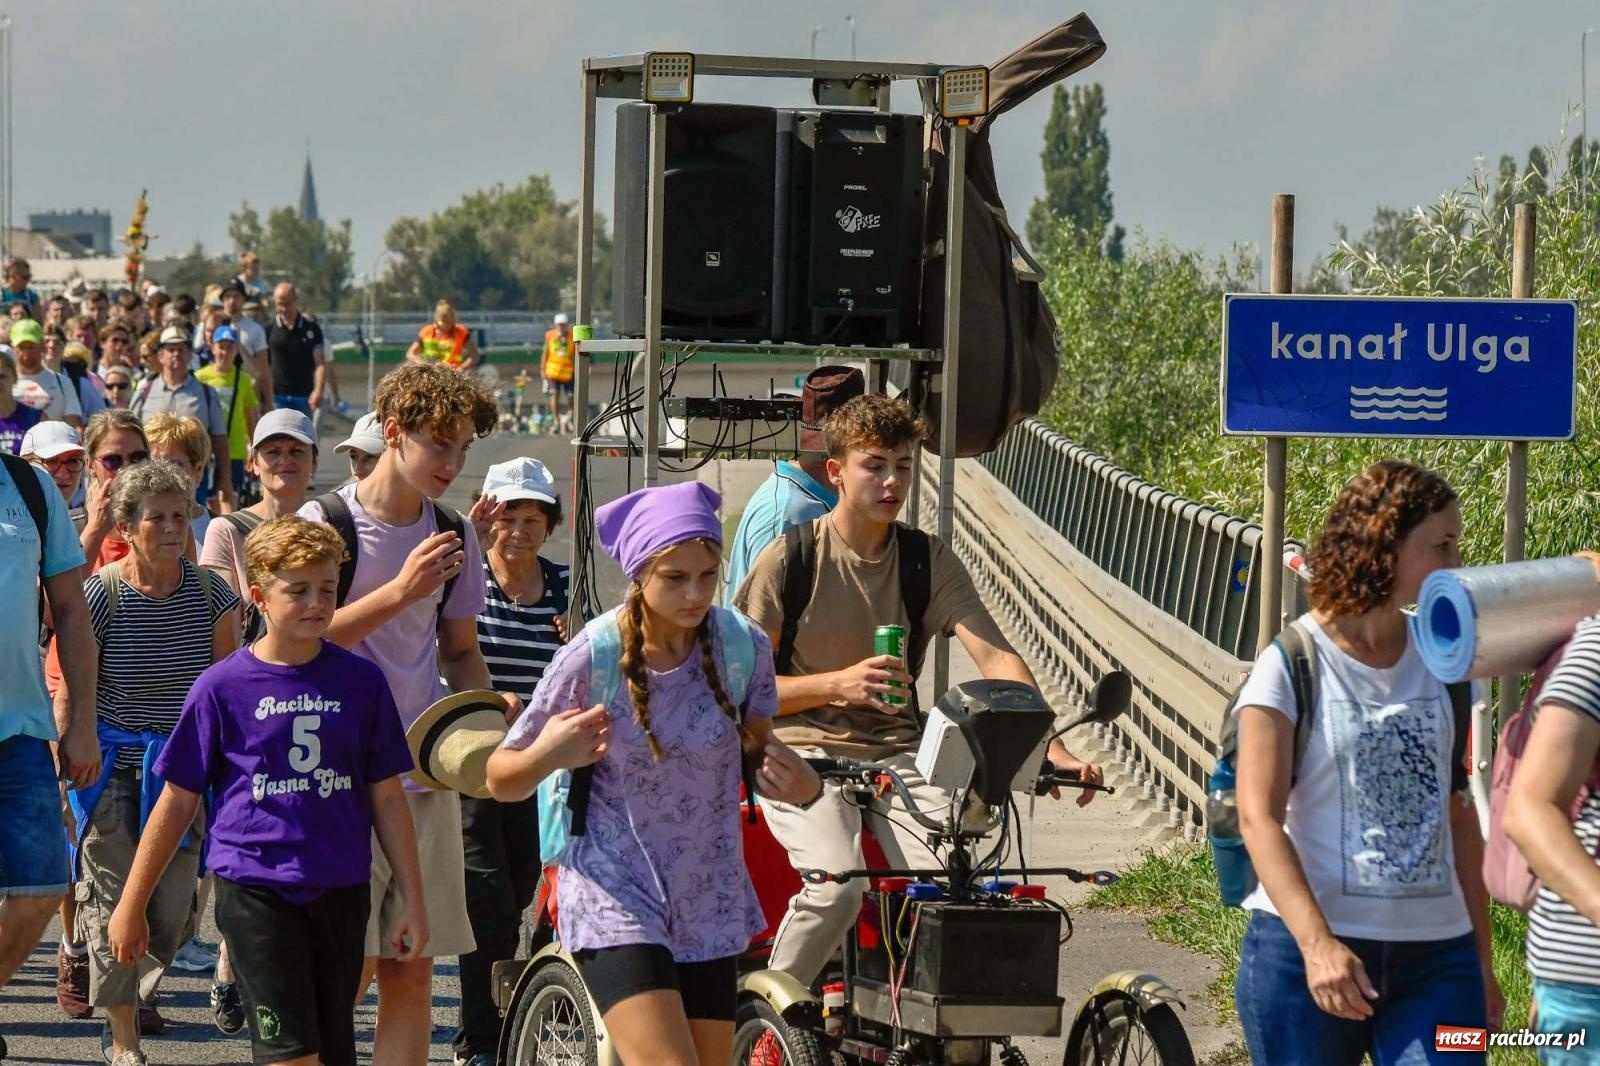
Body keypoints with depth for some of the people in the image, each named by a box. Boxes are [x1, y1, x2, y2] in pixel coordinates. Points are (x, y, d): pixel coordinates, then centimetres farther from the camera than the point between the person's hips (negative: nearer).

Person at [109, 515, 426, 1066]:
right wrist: (132, 906, 7)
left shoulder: (360, 682, 4)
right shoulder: (223, 687, -2)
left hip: (340, 891, 3)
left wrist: (413, 901, 6)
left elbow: (387, 798, 9)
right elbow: (178, 802, 5)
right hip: (255, 890, -3)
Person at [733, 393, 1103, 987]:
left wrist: (1052, 748, -20)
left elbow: (996, 658, -5)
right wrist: (837, 685, -18)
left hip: (896, 753, 3)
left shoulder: (928, 561, 6)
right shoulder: (789, 559, -2)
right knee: (836, 884, -32)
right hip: (804, 750, -3)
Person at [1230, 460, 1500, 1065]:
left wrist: (1481, 963, 14)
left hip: (1436, 957, 4)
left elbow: (1459, 819, 15)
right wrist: (1317, 942, -24)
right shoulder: (1293, 665, -3)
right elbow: (1259, 817, -11)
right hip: (1305, 949, -4)